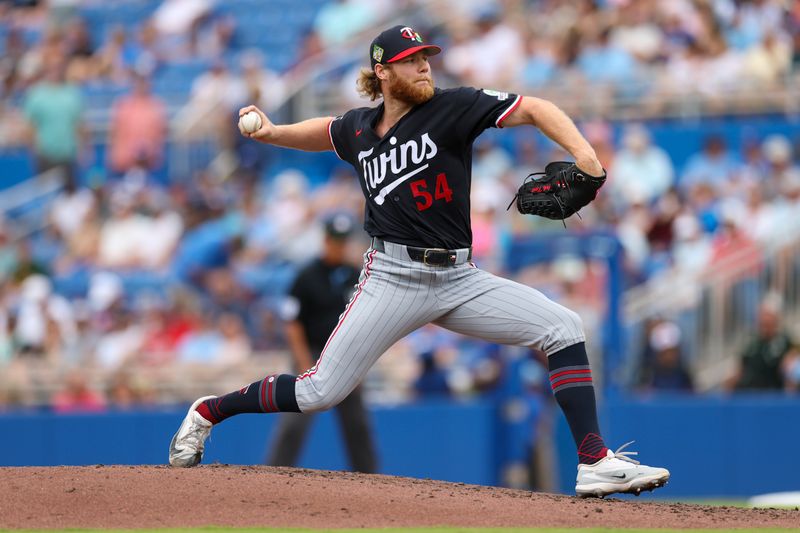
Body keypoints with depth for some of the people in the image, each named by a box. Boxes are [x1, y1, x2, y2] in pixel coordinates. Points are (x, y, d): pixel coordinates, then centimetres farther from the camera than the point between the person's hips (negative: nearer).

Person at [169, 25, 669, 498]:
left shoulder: (453, 108, -4)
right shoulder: (359, 129, 7)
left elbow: (533, 109, -13)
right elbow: (326, 131, 32)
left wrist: (583, 154, -28)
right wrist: (272, 134, 16)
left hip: (458, 278, 1)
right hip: (393, 277, 0)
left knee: (563, 327, -15)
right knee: (320, 392, -7)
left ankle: (595, 462, -15)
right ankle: (209, 411, 16)